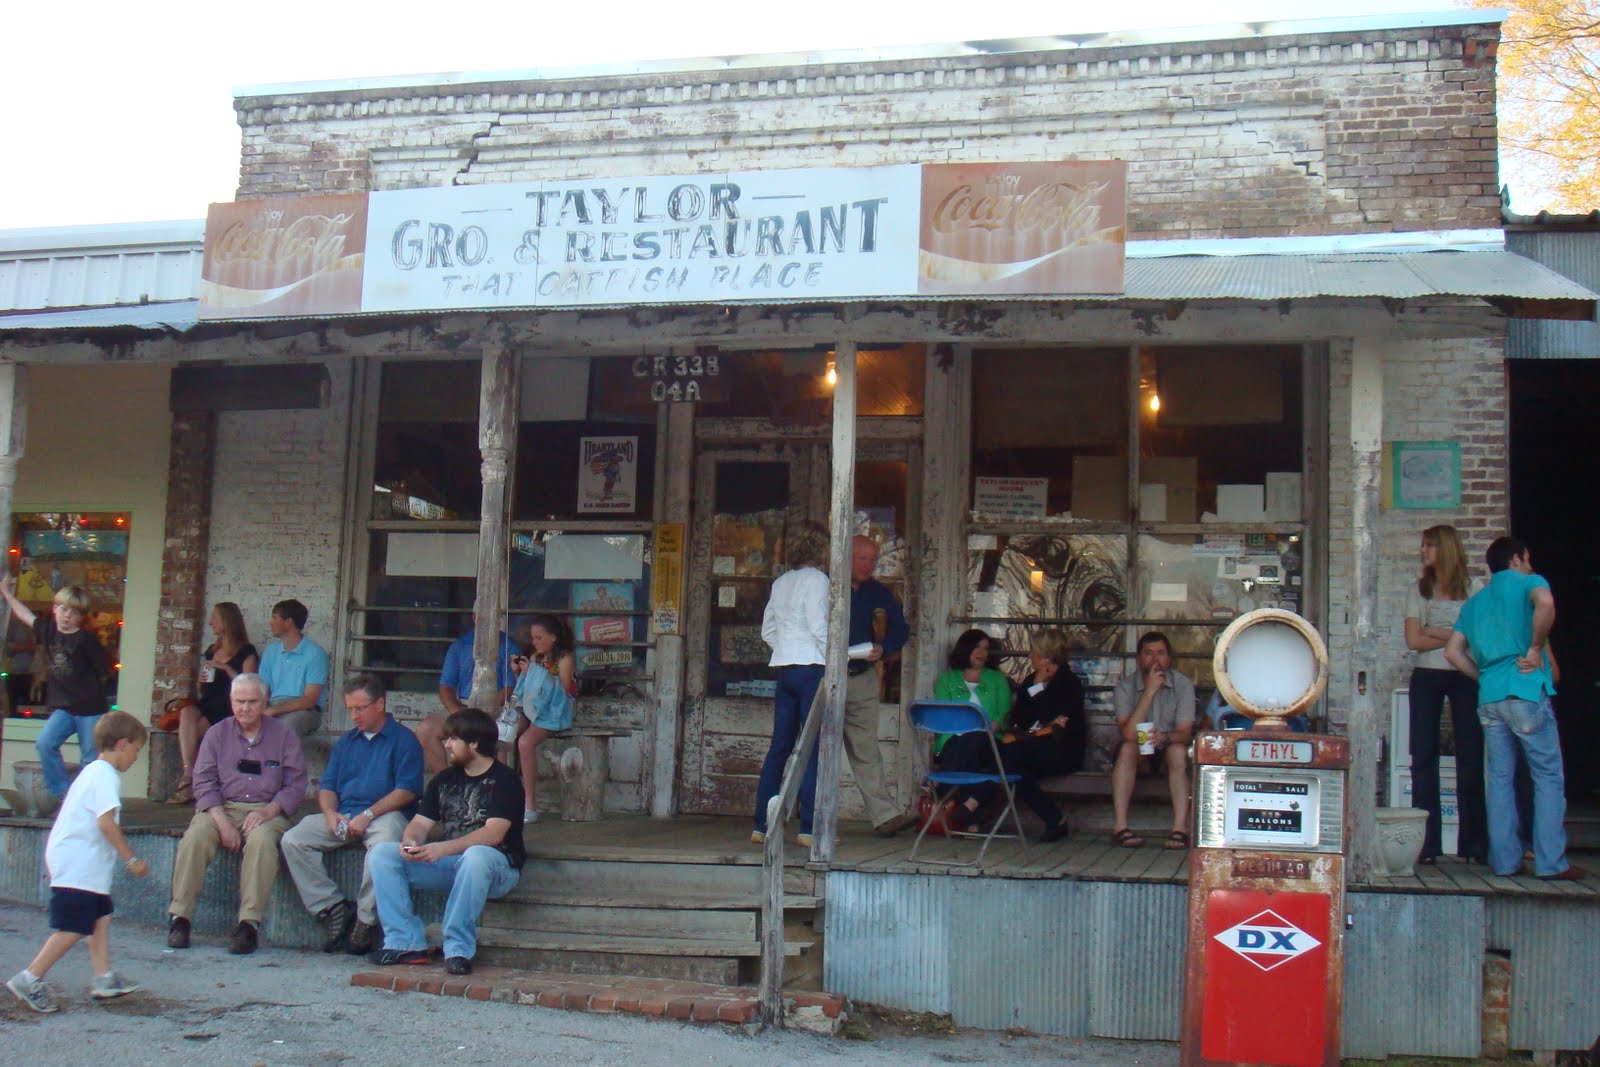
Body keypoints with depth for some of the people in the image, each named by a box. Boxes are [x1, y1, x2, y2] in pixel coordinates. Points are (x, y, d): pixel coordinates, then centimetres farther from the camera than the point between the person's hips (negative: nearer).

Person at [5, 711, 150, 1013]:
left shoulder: (92, 771, 18)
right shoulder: (106, 776, -14)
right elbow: (106, 823, -22)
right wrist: (132, 860, -18)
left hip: (80, 862, 11)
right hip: (78, 866, -11)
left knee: (101, 916, 11)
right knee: (73, 927, -8)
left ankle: (104, 978, 12)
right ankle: (29, 979, -4)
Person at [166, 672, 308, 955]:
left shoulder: (284, 735, 9)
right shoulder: (217, 735, 13)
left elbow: (295, 785, 3)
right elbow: (204, 783, 4)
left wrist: (267, 812, -14)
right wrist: (221, 821, -11)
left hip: (267, 811, -2)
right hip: (220, 808, 2)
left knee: (262, 840, -35)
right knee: (195, 836, -29)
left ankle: (249, 924, -34)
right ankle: (179, 918, -23)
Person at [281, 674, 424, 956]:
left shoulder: (404, 740, 5)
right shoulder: (345, 742, 24)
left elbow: (407, 791, -7)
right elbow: (326, 786, 19)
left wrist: (367, 815, -16)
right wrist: (330, 813, -5)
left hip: (385, 815, -6)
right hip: (342, 816, 6)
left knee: (384, 842, -40)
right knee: (293, 840, -17)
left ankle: (365, 920, -28)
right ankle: (333, 908, -17)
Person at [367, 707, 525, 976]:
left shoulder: (503, 780, -9)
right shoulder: (444, 779, 13)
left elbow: (494, 834, -21)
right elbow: (421, 823, 7)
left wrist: (444, 848, -33)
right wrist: (411, 842, -18)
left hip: (496, 867, -7)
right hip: (447, 863, 7)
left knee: (476, 856, -42)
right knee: (381, 854, -10)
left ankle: (458, 948, -33)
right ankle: (406, 942, -15)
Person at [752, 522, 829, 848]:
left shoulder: (780, 582, 15)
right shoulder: (816, 579, -7)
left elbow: (767, 630, 17)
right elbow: (818, 627, -14)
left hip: (784, 669, 7)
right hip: (811, 666, -7)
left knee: (779, 747, 9)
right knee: (814, 748, -4)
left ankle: (762, 824, 10)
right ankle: (810, 827, -6)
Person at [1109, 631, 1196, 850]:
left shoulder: (1183, 685, -7)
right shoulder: (1125, 687, -10)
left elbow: (1185, 732, -16)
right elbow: (1129, 734, -25)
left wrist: (1165, 736, -40)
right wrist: (1149, 691, -29)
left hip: (1167, 751, 0)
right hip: (1137, 754, 0)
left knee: (1178, 750, -32)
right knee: (1127, 748, -32)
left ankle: (1180, 829, -36)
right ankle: (1119, 827, -35)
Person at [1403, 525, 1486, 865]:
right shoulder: (1418, 590, 10)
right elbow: (1414, 640, 0)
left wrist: (1434, 633, -8)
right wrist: (1456, 637, -6)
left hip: (1465, 676, -2)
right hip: (1426, 678, 2)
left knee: (1471, 757, -4)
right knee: (1424, 758, -1)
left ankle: (1474, 844, 1)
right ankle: (1426, 845, 2)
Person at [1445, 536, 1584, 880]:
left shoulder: (1474, 602, 20)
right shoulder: (1527, 582, 2)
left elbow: (1452, 652, 14)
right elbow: (1544, 603, -22)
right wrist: (1535, 649, -13)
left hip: (1488, 698, 6)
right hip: (1526, 691, -6)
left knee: (1500, 778, 8)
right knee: (1548, 775, 0)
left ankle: (1504, 860, 7)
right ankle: (1550, 862, -3)